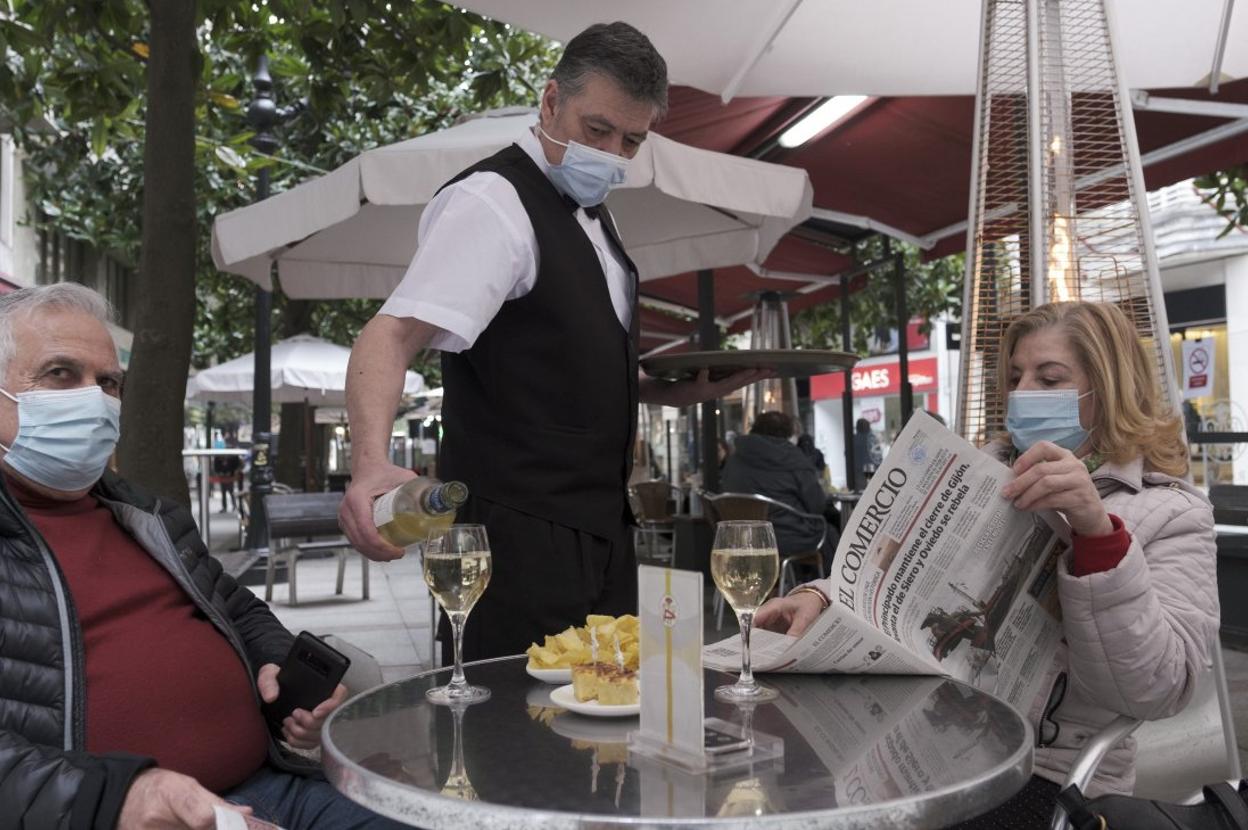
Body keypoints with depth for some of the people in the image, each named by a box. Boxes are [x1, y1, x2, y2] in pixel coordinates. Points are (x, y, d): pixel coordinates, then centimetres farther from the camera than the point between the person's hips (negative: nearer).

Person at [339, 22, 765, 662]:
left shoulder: (589, 213, 15)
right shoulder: (493, 202, -13)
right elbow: (393, 335, -24)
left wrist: (682, 389, 8)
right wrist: (372, 465, -42)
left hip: (600, 529, 9)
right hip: (522, 536, -9)